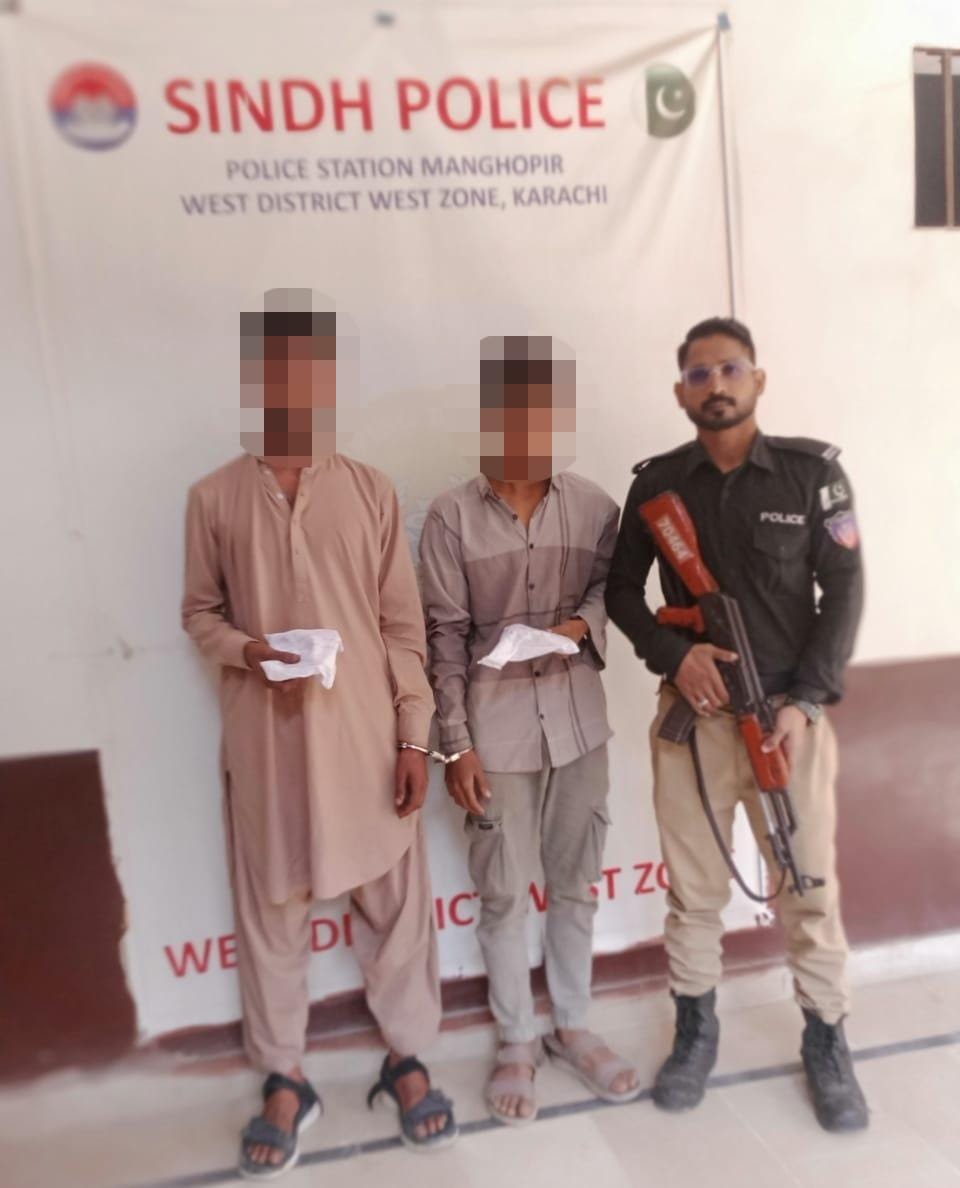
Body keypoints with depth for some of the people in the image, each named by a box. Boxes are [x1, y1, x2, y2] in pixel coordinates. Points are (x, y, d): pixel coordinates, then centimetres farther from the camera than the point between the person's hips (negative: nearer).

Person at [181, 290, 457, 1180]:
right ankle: (283, 1080, 31)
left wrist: (415, 736, -2)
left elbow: (402, 626, 1)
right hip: (264, 735, 0)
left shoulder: (371, 491, 1)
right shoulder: (213, 498, 1)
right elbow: (199, 612, 8)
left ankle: (405, 1056, 32)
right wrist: (246, 649, -14)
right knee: (269, 904, 11)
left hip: (365, 730, 0)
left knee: (392, 893, 10)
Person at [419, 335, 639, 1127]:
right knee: (504, 893, 10)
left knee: (576, 883, 15)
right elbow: (445, 635, -7)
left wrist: (583, 623, -16)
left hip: (577, 720, 3)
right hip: (497, 726, -2)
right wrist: (456, 744, -9)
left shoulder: (593, 505, -1)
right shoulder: (452, 516, -8)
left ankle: (573, 1026, 36)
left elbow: (614, 592, 8)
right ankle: (516, 1043, 31)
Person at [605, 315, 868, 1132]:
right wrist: (673, 654, -10)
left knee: (810, 889, 8)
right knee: (693, 887, 11)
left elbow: (844, 591, -2)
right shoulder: (657, 483, 2)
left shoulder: (813, 470, -1)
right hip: (693, 712, 1)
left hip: (790, 711, -1)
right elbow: (621, 589, 8)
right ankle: (696, 1031, 31)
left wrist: (806, 702, -11)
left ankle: (827, 1044, 30)